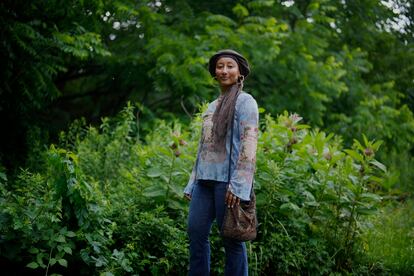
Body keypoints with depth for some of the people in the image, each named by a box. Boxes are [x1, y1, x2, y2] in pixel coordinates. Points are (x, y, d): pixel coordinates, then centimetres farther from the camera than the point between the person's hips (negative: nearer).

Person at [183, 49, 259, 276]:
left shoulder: (245, 101, -1)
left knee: (232, 239, -1)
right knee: (196, 232, 2)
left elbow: (248, 144, -11)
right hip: (205, 179, 7)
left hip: (228, 180, -7)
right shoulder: (212, 107, 20)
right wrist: (192, 184, 16)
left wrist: (238, 185, -20)